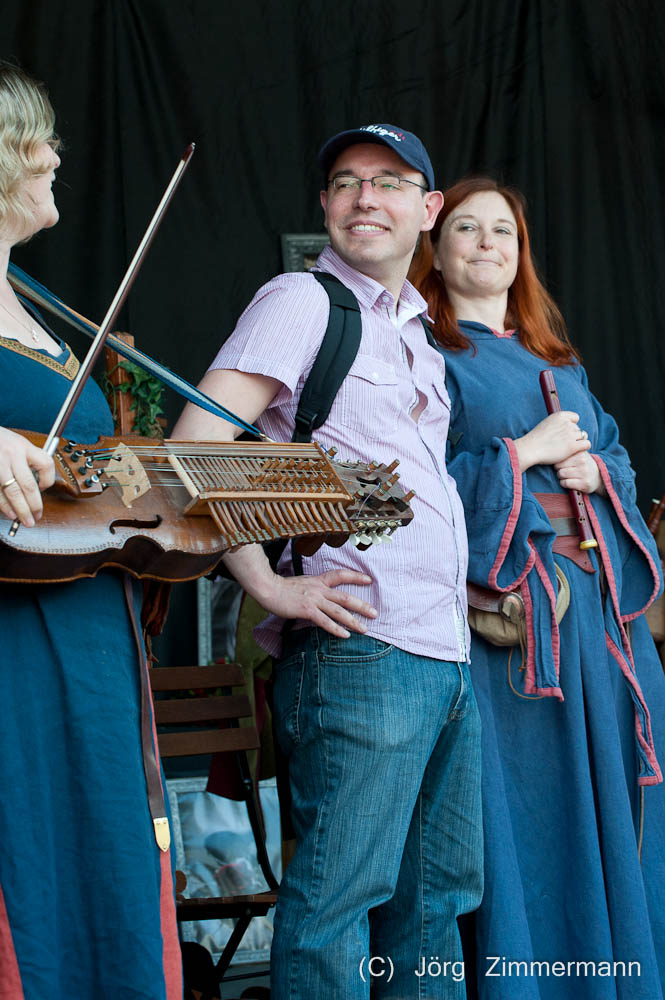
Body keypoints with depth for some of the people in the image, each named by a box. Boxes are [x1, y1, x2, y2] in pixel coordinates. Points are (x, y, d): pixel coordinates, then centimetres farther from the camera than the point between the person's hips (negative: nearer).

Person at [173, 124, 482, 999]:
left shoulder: (420, 336, 22)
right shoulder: (303, 302, -4)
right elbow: (195, 445, -15)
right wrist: (269, 585, -18)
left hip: (448, 653, 9)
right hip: (359, 642, -8)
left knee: (439, 887, 13)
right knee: (339, 888, -8)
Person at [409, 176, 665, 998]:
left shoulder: (556, 358, 22)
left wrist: (594, 470, -2)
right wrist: (523, 454, -11)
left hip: (596, 596, 6)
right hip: (502, 596, -6)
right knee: (518, 810, -7)